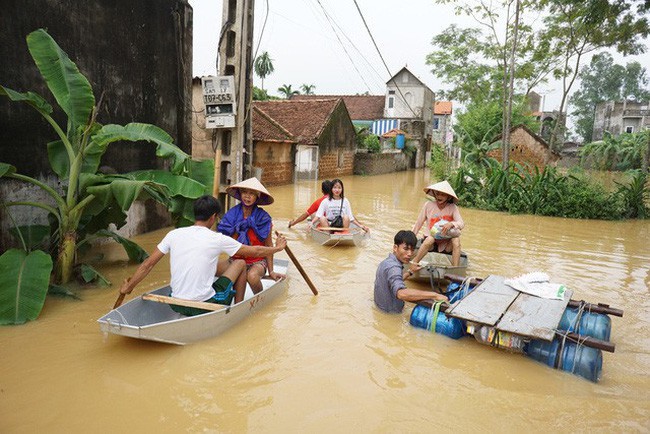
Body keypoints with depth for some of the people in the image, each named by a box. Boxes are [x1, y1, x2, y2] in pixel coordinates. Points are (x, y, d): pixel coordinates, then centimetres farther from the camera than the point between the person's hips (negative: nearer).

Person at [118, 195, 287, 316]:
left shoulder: (174, 234, 0)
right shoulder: (218, 239, -10)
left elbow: (148, 264, 3)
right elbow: (255, 251, 1)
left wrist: (128, 287, 17)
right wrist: (277, 248, 18)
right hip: (204, 306, -5)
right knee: (240, 262, 11)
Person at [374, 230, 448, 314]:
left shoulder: (386, 262, 5)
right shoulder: (393, 267, -26)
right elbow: (401, 293, -44)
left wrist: (410, 272, 17)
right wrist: (435, 295, -42)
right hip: (392, 313, -9)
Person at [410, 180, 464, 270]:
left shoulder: (453, 208, -3)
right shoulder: (428, 205, -3)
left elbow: (461, 224, -15)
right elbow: (418, 223, 3)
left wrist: (451, 224, -36)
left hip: (447, 244, 1)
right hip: (431, 243, -1)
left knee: (456, 240, -30)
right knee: (430, 238, -35)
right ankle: (413, 264, -31)